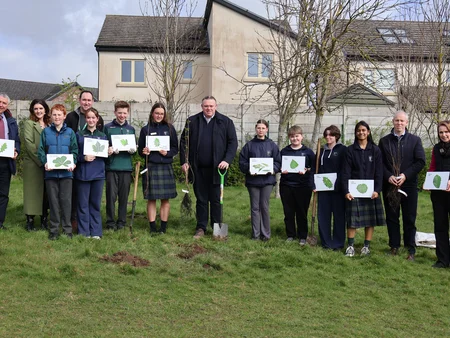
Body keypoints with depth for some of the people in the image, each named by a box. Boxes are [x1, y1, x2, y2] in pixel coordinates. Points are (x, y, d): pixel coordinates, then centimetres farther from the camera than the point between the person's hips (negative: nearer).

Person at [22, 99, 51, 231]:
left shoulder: (50, 125, 14)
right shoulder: (28, 124, 0)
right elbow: (29, 143, -10)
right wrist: (40, 160, -16)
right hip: (32, 163, -4)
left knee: (45, 192, 7)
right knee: (32, 191, -1)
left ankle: (44, 219, 15)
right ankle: (30, 220, 5)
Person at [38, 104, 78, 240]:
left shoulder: (70, 132, 6)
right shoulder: (46, 132, 6)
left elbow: (74, 151, 4)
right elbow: (41, 150, 3)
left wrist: (73, 163, -13)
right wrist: (45, 162, -14)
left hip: (66, 172, 0)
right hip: (50, 172, 0)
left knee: (66, 200, 2)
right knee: (53, 201, 6)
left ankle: (67, 229, 11)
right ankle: (53, 229, 14)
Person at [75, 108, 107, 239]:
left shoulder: (102, 136, 12)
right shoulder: (79, 135, 4)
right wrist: (84, 158, -16)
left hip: (98, 174, 2)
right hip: (83, 173, -2)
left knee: (95, 203, 6)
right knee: (83, 204, 2)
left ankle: (96, 232, 13)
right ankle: (84, 232, 10)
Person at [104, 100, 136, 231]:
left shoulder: (131, 129, 13)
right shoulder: (108, 127, 4)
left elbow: (134, 148, 16)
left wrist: (132, 150, -6)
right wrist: (108, 150, -17)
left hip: (126, 167, 3)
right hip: (111, 166, -3)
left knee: (124, 196, 6)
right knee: (111, 195, -3)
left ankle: (121, 221, 15)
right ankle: (110, 222, 7)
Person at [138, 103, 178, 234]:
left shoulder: (169, 128, 7)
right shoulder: (146, 129, 6)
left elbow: (175, 148, 8)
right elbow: (140, 150, 9)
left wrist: (167, 152, -11)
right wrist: (144, 152, -13)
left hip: (166, 166, 1)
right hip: (151, 167, -1)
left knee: (165, 198, 3)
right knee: (151, 198, 2)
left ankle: (163, 226, 12)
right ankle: (152, 226, 10)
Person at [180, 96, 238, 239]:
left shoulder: (226, 122, 2)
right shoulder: (192, 121, 6)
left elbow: (233, 142, 1)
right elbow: (184, 141, 8)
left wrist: (227, 160, -10)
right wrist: (184, 161, 0)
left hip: (217, 168, -1)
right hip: (198, 168, 1)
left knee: (216, 199, 6)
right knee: (201, 199, 9)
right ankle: (201, 228, 17)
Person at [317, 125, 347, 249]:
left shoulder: (343, 149, 0)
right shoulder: (322, 151, 16)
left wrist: (338, 183, -19)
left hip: (337, 187, -5)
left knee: (338, 214, 1)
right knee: (323, 215, 4)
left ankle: (338, 242, 9)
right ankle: (326, 241, 13)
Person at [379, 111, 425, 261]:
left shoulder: (415, 140, 4)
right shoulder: (384, 141, 7)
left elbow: (420, 161, -3)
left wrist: (405, 175, -13)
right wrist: (388, 176, -12)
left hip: (409, 185, -1)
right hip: (389, 185, 1)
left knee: (409, 219, 2)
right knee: (392, 217, 7)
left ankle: (411, 249, 9)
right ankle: (394, 246, 16)